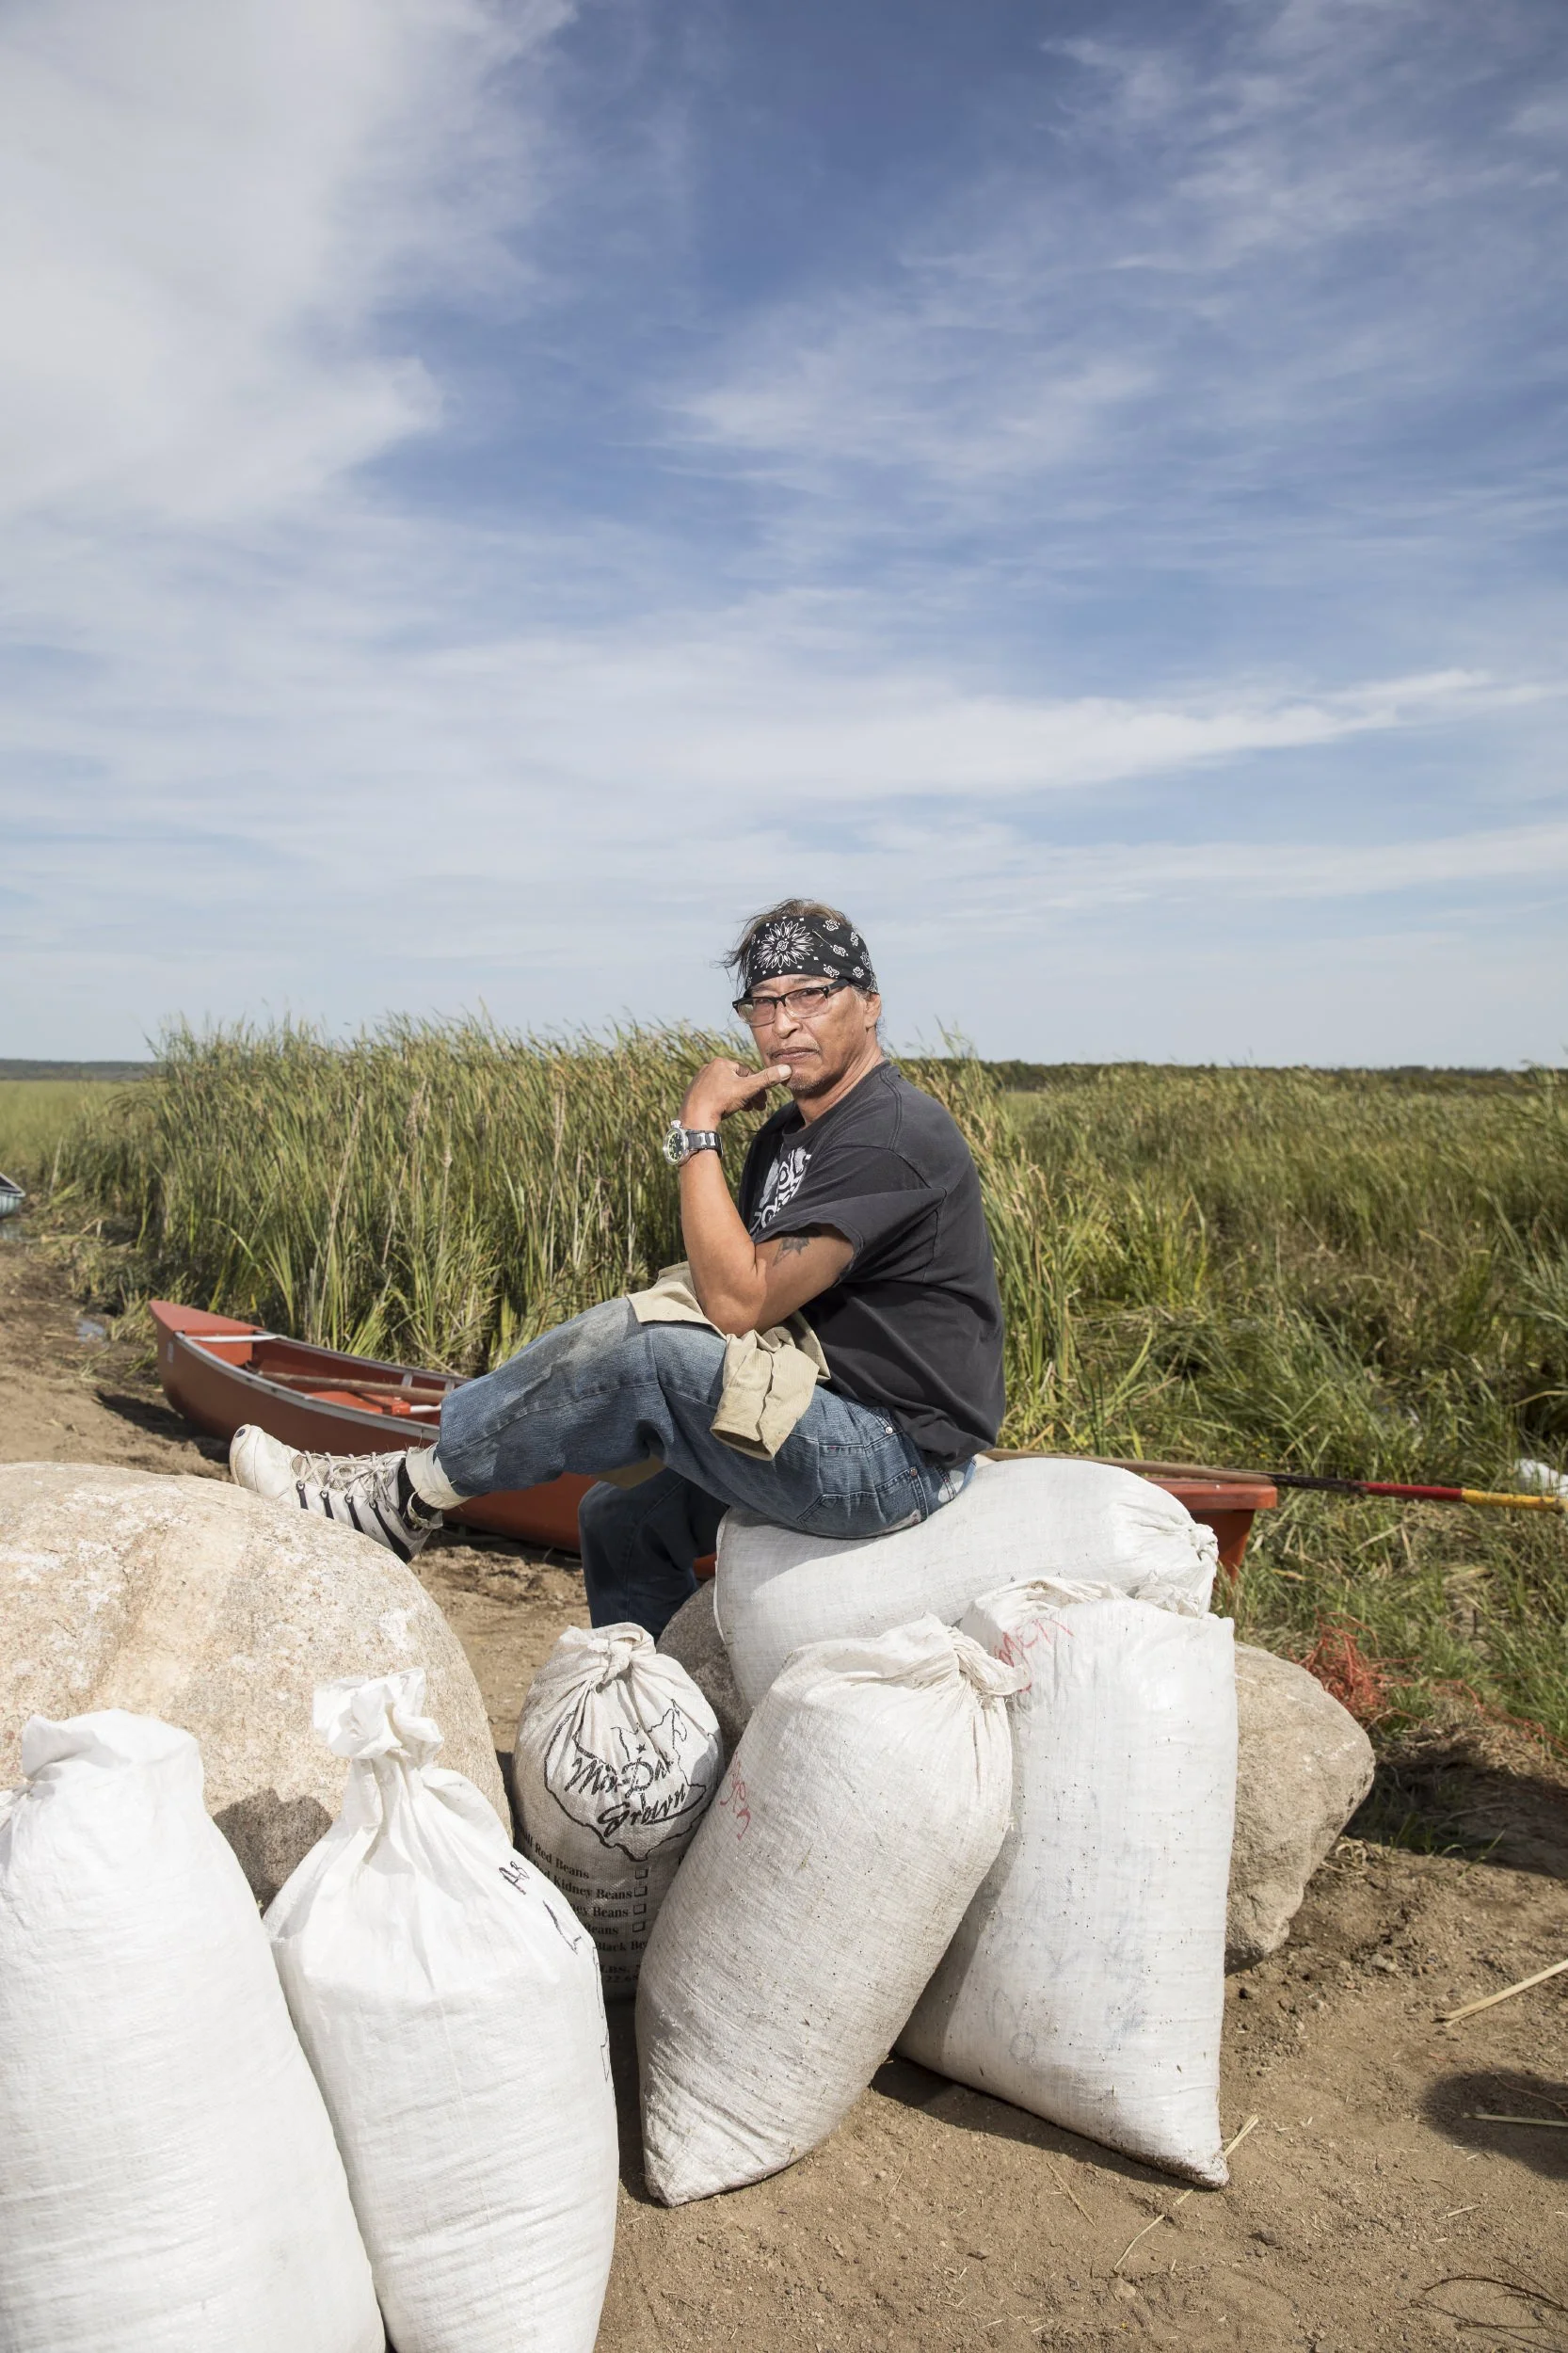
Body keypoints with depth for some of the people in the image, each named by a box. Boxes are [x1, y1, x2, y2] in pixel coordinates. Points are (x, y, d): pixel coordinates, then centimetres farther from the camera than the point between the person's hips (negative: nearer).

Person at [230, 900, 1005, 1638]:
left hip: (892, 1456, -10)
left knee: (643, 1345, -21)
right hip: (834, 1433, 10)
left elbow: (737, 1302, -23)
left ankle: (406, 1496, -7)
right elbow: (743, 1289, 10)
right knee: (622, 1520, 13)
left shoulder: (893, 1137, -18)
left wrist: (697, 1126, -18)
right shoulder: (788, 1134, 14)